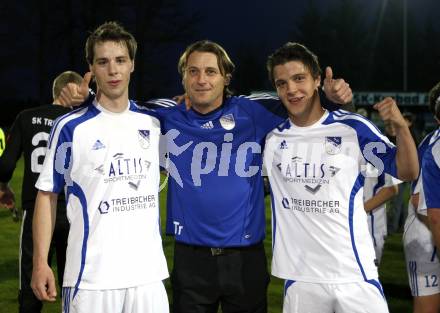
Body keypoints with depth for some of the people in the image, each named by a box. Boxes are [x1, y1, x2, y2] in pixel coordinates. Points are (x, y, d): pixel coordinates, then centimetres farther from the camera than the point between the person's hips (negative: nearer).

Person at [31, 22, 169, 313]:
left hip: (148, 271, 4)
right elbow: (47, 194, -1)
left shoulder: (153, 123, 8)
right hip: (91, 275, -3)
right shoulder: (71, 127, -3)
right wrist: (41, 263, -6)